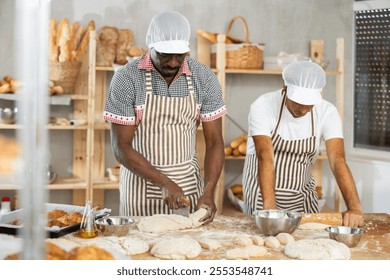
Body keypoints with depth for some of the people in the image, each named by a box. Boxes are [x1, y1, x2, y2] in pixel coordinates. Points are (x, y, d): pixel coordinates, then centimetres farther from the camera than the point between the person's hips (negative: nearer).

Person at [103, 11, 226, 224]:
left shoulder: (204, 79, -7)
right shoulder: (126, 79, -14)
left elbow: (214, 142, -5)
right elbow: (121, 147, -14)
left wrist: (209, 193, -18)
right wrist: (165, 183, -21)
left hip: (189, 181, 2)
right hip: (142, 182, -2)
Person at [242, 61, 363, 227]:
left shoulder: (327, 112, -13)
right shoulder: (263, 107, -20)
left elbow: (338, 161, -21)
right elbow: (265, 158, -30)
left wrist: (355, 207, -34)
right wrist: (270, 208, -40)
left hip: (302, 194, 3)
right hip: (263, 192, -3)